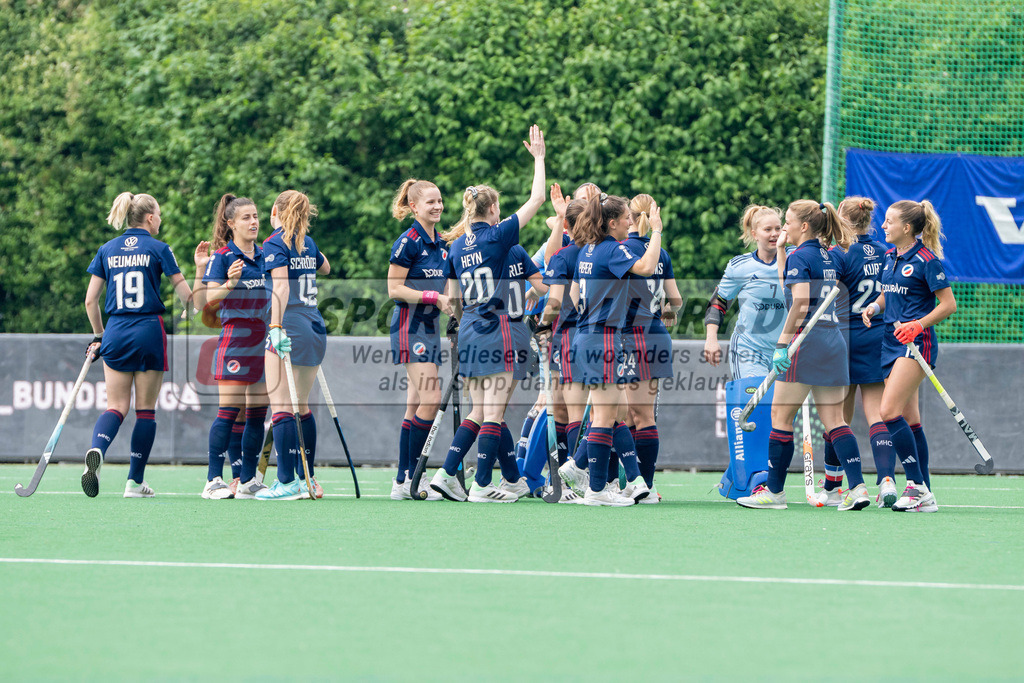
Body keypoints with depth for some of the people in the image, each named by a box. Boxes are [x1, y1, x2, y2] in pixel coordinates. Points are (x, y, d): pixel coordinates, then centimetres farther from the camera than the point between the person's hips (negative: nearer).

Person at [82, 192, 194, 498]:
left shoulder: (107, 250, 8)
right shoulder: (158, 249, -2)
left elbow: (90, 300, 9)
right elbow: (186, 297, -1)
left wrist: (98, 336, 20)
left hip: (116, 333, 3)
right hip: (149, 331, -3)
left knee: (116, 406, 3)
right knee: (145, 409, 6)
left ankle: (96, 451, -28)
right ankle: (135, 481, 6)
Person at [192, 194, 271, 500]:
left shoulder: (266, 255, 12)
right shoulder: (222, 257, -5)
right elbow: (204, 301, -13)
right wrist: (229, 283, -29)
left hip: (264, 342, 6)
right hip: (234, 342, -6)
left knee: (257, 412, 6)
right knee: (230, 411, -11)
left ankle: (247, 480, 11)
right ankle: (214, 481, -10)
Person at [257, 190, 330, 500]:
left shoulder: (275, 243, -6)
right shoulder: (308, 243, 15)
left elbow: (281, 285, -20)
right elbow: (325, 267, 37)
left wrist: (276, 327, -28)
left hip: (289, 327, -7)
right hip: (315, 329, 7)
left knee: (282, 407, -8)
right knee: (302, 407, 15)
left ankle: (287, 483, -13)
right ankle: (306, 480, 17)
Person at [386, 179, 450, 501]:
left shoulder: (440, 244, 13)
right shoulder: (408, 242, -11)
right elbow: (394, 289, -13)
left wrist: (450, 300, 4)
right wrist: (434, 297, -18)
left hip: (431, 326, 9)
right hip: (410, 326, -9)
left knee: (416, 405, 7)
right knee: (430, 398, -15)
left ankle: (402, 482, 9)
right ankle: (411, 477, -8)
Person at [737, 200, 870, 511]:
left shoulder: (800, 257, -8)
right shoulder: (829, 257, 16)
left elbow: (800, 302, -18)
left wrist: (782, 344, -18)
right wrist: (780, 250, 25)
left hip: (806, 337, -8)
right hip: (834, 339, 8)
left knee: (781, 416, 1)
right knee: (834, 419, 5)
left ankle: (774, 491, 5)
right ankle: (857, 486, -7)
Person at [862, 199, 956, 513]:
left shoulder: (926, 259, -11)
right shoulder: (890, 256, 12)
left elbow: (948, 304, -9)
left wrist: (918, 325, -19)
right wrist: (874, 307, 4)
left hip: (916, 343, -8)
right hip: (891, 341, 8)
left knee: (889, 411, -18)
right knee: (909, 420, 7)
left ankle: (918, 486, -13)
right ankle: (925, 496, 10)